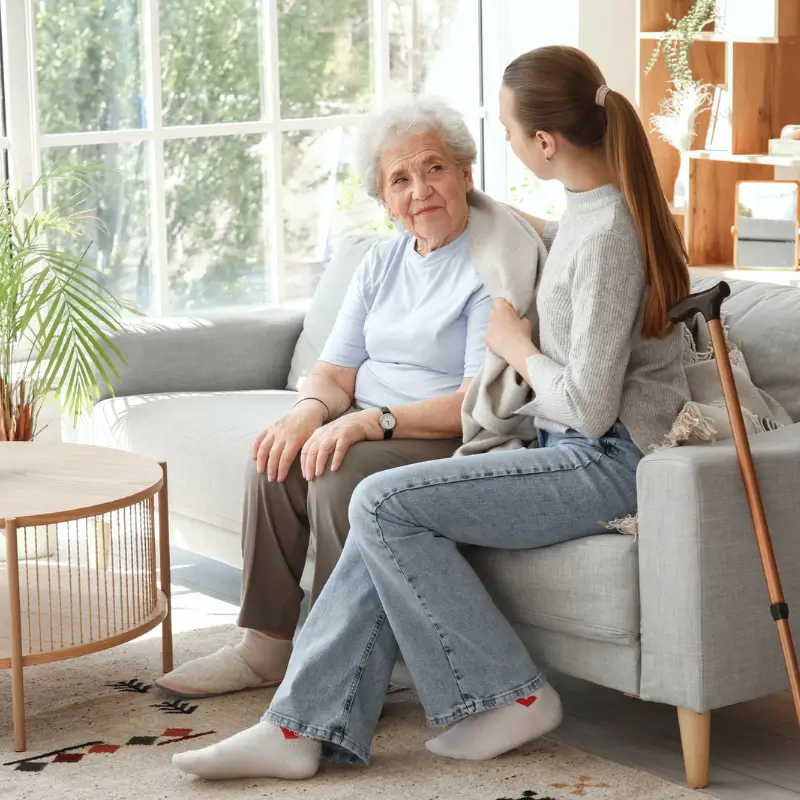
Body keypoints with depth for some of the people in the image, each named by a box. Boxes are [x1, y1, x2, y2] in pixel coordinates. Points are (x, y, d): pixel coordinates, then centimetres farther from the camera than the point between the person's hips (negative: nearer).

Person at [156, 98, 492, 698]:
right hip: (369, 431, 8)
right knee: (277, 459, -17)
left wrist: (372, 422, -28)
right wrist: (310, 411, -13)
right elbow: (334, 372, 11)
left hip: (455, 445, -7)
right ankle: (267, 647, -9)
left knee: (340, 470, -31)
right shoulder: (382, 264, 14)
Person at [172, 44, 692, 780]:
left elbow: (590, 408, -23)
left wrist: (516, 346, -7)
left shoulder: (606, 236, -22)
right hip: (569, 448, 9)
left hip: (607, 462, -9)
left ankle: (510, 695, -5)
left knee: (382, 504, -15)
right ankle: (304, 727, -7)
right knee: (393, 520, -5)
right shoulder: (601, 205, 9)